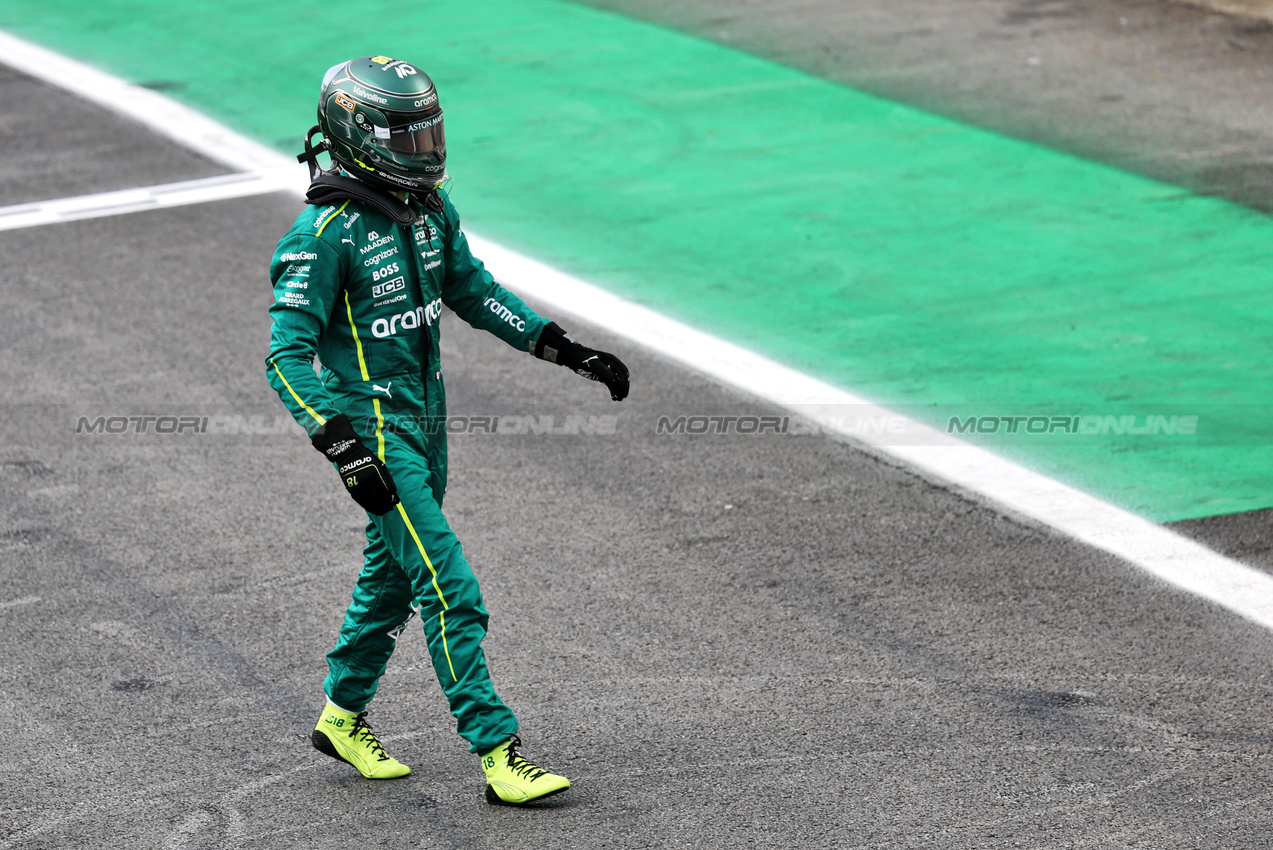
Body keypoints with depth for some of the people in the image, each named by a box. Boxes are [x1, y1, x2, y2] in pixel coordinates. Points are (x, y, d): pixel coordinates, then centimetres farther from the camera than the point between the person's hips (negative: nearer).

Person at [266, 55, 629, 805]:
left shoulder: (428, 205, 2)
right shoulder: (325, 235, -22)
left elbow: (472, 291, 16)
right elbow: (288, 358, -21)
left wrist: (567, 350, 12)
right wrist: (346, 452, -29)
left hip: (426, 419, 8)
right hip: (373, 427, -8)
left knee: (393, 575, 20)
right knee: (449, 588, -11)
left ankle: (344, 717, 37)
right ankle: (499, 753, -7)